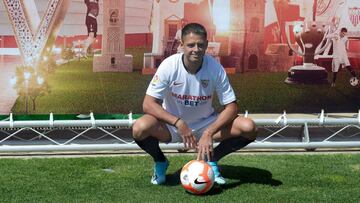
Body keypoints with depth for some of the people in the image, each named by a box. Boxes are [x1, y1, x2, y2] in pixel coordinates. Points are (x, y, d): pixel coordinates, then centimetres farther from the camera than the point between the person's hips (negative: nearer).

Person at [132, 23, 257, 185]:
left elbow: (231, 107, -13)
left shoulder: (215, 68, -16)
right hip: (172, 124, -1)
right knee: (140, 128, -34)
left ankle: (211, 161, 6)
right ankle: (160, 162, 1)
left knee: (248, 128, -22)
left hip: (206, 124, 2)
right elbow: (148, 104, -21)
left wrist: (209, 133, -29)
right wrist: (178, 123, -34)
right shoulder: (169, 65, -20)